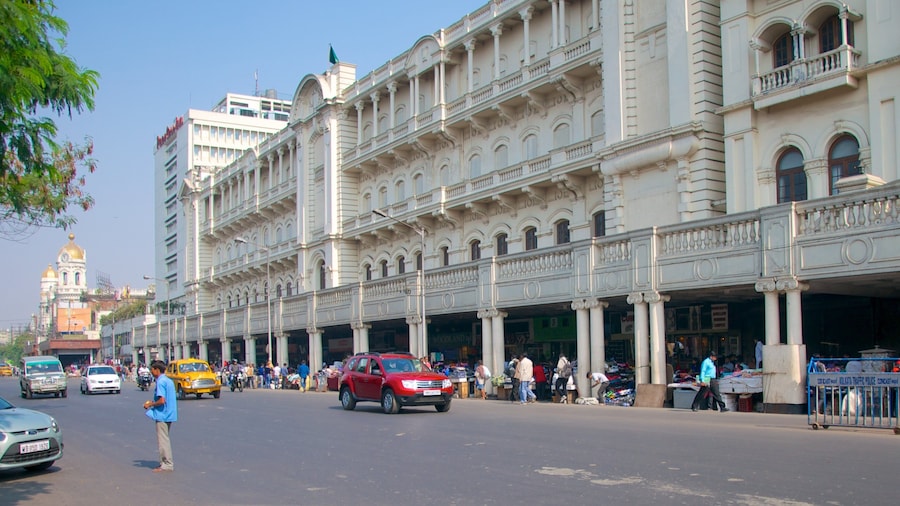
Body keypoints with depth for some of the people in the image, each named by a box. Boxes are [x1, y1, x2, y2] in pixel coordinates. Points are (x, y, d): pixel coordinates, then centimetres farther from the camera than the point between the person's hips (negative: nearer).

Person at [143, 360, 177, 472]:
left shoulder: (160, 382, -16)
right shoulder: (169, 381, 13)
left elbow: (162, 400, -23)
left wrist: (150, 405, -8)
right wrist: (153, 402, 18)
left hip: (162, 415, -9)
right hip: (169, 414, 9)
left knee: (163, 440, -3)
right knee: (165, 439, 16)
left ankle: (167, 465, 0)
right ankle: (165, 462, 20)